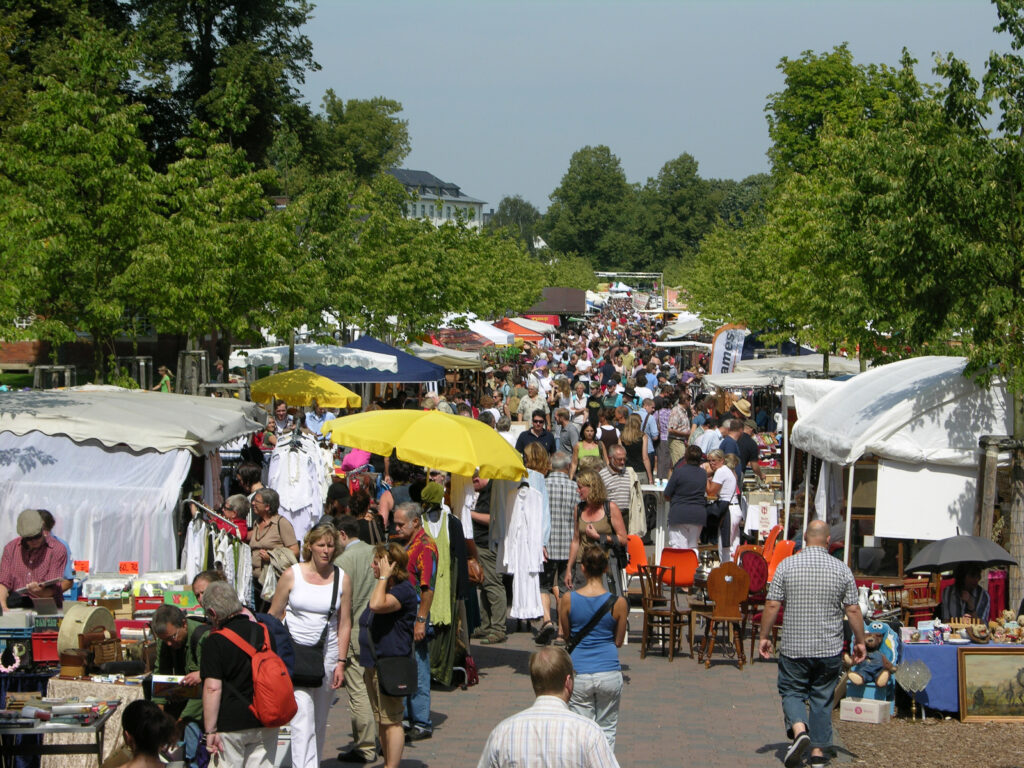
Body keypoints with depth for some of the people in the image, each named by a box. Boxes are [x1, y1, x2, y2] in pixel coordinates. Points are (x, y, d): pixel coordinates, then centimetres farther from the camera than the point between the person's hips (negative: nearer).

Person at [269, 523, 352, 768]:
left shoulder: (342, 578, 4)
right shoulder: (292, 575, -1)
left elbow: (344, 624, 7)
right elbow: (274, 615, 5)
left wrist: (341, 662, 1)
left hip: (327, 653, 3)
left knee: (319, 720, 9)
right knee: (303, 716, -15)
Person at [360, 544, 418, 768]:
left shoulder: (404, 590, -15)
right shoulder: (382, 588, 16)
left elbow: (377, 605, -32)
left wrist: (384, 577, -21)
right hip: (373, 665, 10)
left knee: (391, 721, -6)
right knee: (382, 721, 15)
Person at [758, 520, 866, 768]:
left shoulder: (787, 565, -4)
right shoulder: (842, 569, -1)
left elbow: (772, 605, -4)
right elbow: (853, 610, 0)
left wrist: (765, 636, 6)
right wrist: (860, 642, 11)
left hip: (794, 647, -1)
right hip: (830, 649, 1)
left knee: (792, 692, 9)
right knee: (822, 699, 11)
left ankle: (799, 729, -17)